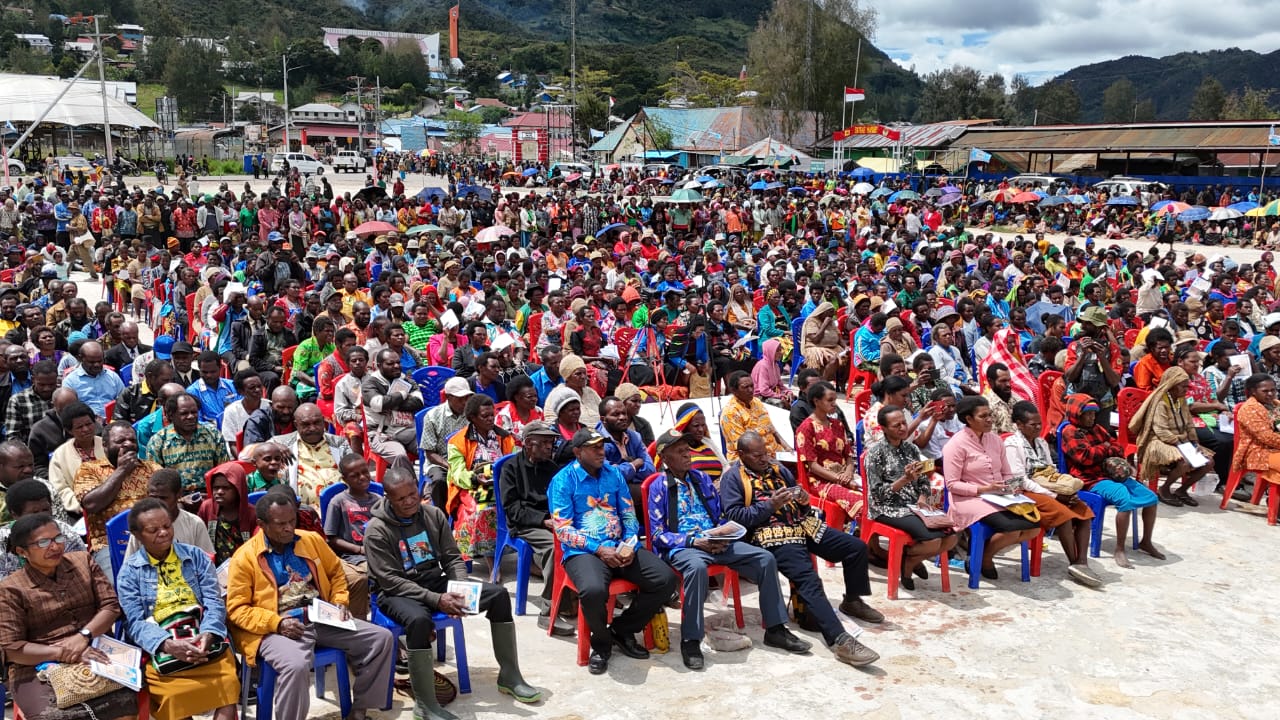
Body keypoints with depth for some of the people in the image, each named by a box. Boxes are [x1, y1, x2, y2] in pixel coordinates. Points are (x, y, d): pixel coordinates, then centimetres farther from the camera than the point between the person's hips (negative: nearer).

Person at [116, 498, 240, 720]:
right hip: (160, 649, -1)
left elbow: (214, 602, 4)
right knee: (174, 697, -29)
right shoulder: (129, 571, 8)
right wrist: (169, 645, -19)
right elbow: (135, 622, -1)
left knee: (228, 685, -28)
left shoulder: (196, 556, 13)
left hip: (206, 643, 1)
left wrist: (207, 635, -16)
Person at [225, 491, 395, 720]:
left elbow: (336, 572, 23)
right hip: (277, 628, -5)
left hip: (321, 619, 6)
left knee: (382, 638, -7)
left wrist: (339, 602, 5)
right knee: (295, 666, -39)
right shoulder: (244, 557, -5)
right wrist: (277, 623, -20)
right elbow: (237, 608, -7)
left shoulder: (312, 540, 9)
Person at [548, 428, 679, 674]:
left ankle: (623, 630, 7)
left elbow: (629, 515, 14)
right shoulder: (563, 480, -3)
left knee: (666, 579, -15)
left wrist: (630, 545, -7)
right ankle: (601, 644, -4)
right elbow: (563, 530, -8)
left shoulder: (614, 474, 13)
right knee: (594, 590, -37)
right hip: (584, 551, -5)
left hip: (620, 547, 5)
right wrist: (599, 550, -18)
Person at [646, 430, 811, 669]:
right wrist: (693, 541, -19)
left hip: (716, 542, 6)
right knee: (696, 566, -41)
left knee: (765, 558, -10)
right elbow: (658, 534, -7)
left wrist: (722, 538, -4)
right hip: (681, 546, -6)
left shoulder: (702, 479, 15)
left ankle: (775, 629, 1)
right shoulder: (659, 487, -1)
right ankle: (690, 641, -31)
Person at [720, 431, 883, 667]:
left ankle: (853, 601, 24)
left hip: (801, 524, 7)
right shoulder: (733, 477, 1)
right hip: (771, 534, -7)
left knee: (857, 547, 1)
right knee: (809, 579, -30)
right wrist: (769, 505, -17)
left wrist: (804, 500, -1)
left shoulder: (777, 469, 20)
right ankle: (840, 641, -38)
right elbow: (734, 515, -11)